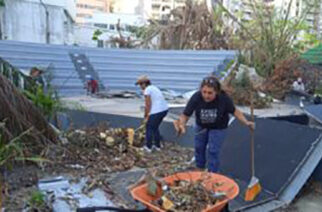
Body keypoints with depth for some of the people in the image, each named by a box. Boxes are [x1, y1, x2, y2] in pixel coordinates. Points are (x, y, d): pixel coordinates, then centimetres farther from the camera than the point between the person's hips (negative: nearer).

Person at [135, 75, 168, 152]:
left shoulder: (147, 90, -10)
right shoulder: (153, 87, 17)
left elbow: (148, 105, -13)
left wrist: (146, 116, -1)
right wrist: (148, 115, 23)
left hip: (157, 111, -9)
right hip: (164, 109, 9)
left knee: (149, 128, 11)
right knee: (155, 128, 24)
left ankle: (148, 147, 23)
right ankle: (157, 146, 34)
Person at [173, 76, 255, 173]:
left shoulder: (224, 98, -32)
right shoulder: (196, 98, -33)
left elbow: (234, 111, -15)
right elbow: (185, 115, -30)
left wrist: (246, 122, -22)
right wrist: (181, 124, -49)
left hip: (218, 128, -2)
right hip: (201, 126, 3)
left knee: (213, 151, -4)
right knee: (199, 148, 17)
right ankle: (200, 169, 44)